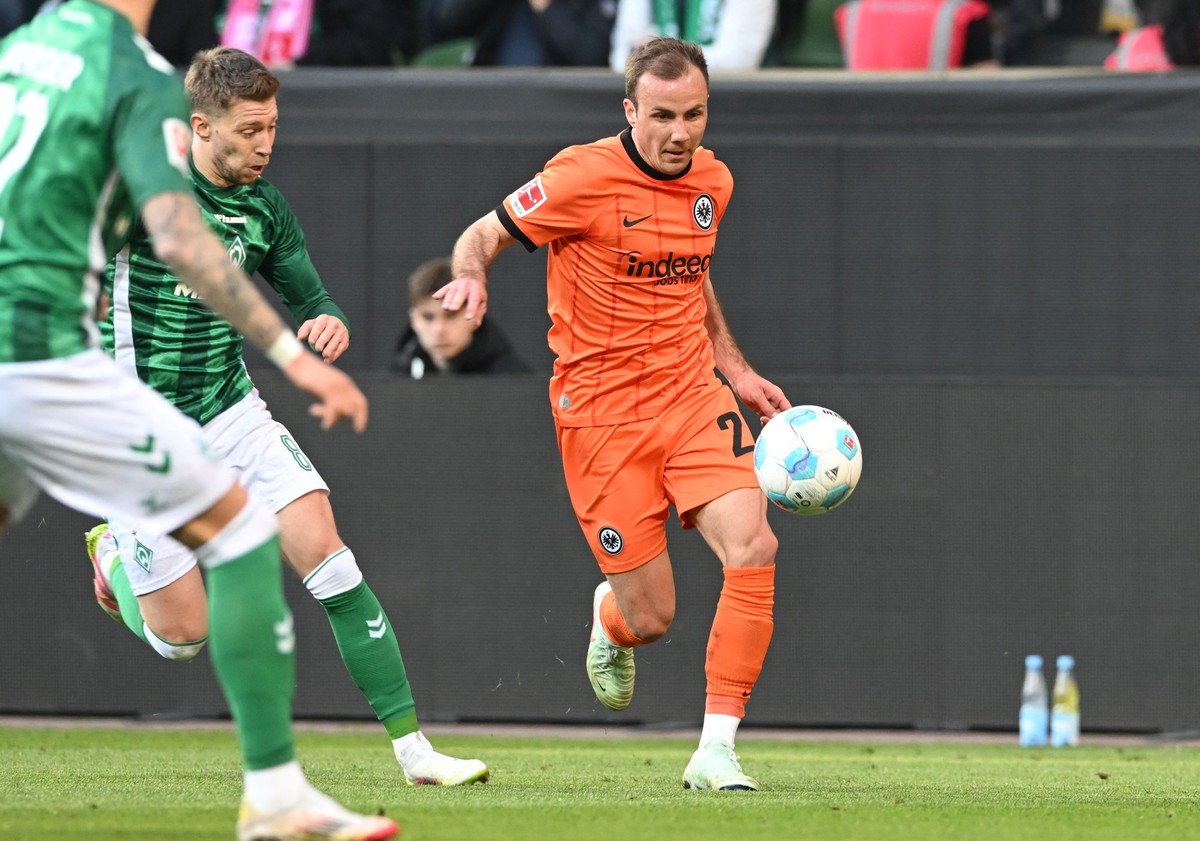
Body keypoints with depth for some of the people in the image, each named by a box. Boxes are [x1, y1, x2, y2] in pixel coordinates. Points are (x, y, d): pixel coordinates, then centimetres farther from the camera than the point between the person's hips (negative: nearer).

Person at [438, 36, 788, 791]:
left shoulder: (712, 181, 6)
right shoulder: (583, 178, -12)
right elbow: (483, 235, -4)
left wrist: (736, 369, 21)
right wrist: (472, 278, -26)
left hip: (692, 394, 4)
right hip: (601, 409, -4)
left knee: (753, 548, -20)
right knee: (650, 620, -3)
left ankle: (716, 750, -13)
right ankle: (610, 617, 39)